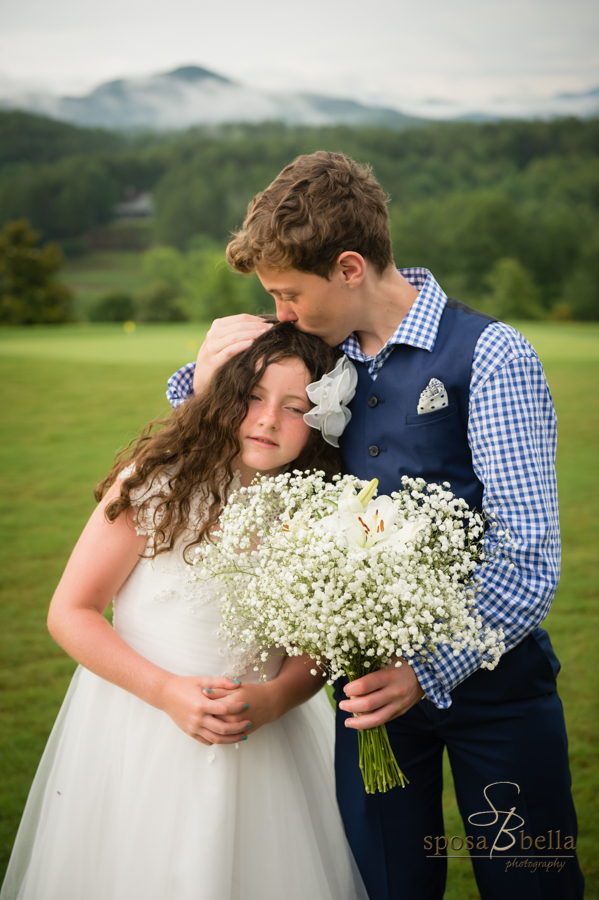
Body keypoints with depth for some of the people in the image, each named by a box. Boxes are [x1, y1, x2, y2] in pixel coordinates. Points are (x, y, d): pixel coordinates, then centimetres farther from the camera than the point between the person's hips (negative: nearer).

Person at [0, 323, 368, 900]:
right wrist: (167, 691, -19)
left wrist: (273, 698, -16)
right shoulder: (158, 482, -14)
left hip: (267, 739, 3)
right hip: (141, 727, -3)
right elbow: (70, 613, -10)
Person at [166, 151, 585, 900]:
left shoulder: (489, 356, -12)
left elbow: (529, 557, -17)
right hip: (370, 675, 4)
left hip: (486, 672, -4)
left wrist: (429, 671, -25)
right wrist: (204, 376, -1)